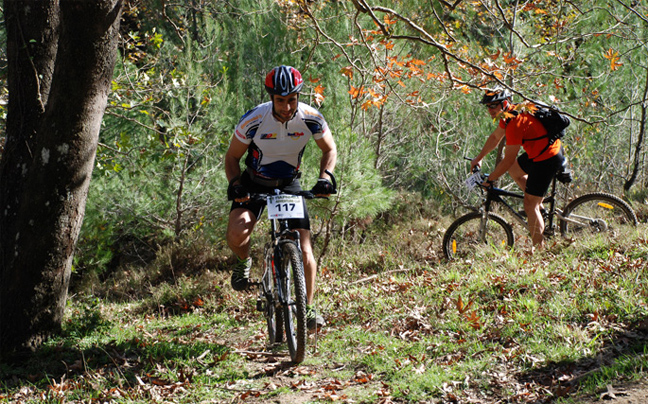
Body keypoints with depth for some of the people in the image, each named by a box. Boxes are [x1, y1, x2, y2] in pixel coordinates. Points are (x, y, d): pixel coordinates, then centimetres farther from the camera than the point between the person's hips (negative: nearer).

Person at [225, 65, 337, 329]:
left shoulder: (311, 119, -20)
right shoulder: (253, 120, -25)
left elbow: (329, 149, 0)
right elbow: (232, 157, -9)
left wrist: (325, 178, -18)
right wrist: (235, 185, -27)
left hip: (290, 185, 1)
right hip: (254, 184, -1)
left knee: (304, 251, -8)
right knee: (236, 234, -27)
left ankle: (308, 308, 13)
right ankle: (243, 261, 9)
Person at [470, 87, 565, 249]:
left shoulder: (516, 123, -27)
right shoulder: (507, 114, 4)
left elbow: (508, 160, -24)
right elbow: (495, 137, 22)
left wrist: (489, 180, -13)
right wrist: (478, 159, 28)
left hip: (547, 160, -10)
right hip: (538, 152, 10)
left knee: (529, 205, -6)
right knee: (513, 170, 28)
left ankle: (539, 249, -1)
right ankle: (539, 206, 27)